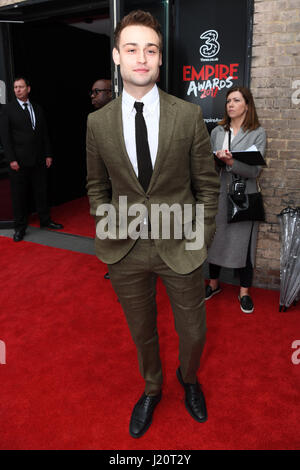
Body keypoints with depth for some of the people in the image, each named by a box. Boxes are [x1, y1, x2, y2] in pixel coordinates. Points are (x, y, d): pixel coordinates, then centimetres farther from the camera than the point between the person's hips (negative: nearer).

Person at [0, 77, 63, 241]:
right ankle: (20, 227, 13)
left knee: (41, 191, 11)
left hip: (38, 159, 4)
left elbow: (44, 133, 13)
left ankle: (45, 220, 26)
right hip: (19, 161, -4)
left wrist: (48, 155, 6)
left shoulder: (37, 109, 12)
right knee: (19, 194, 3)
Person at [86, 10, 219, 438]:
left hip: (179, 245, -1)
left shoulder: (190, 115, -6)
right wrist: (107, 227, -2)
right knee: (142, 333, 20)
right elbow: (98, 186, 9)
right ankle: (152, 390, 51)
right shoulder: (98, 122, -1)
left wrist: (202, 240, -2)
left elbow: (207, 185, -1)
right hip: (126, 249, 1)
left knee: (193, 332, 15)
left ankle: (189, 380, 52)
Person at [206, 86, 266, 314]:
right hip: (218, 195, 3)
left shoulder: (258, 133, -1)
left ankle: (245, 292, 21)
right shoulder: (217, 132, 9)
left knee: (243, 243, 4)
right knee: (214, 239, 10)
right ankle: (214, 283, 31)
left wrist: (230, 162, -25)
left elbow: (254, 171, -12)